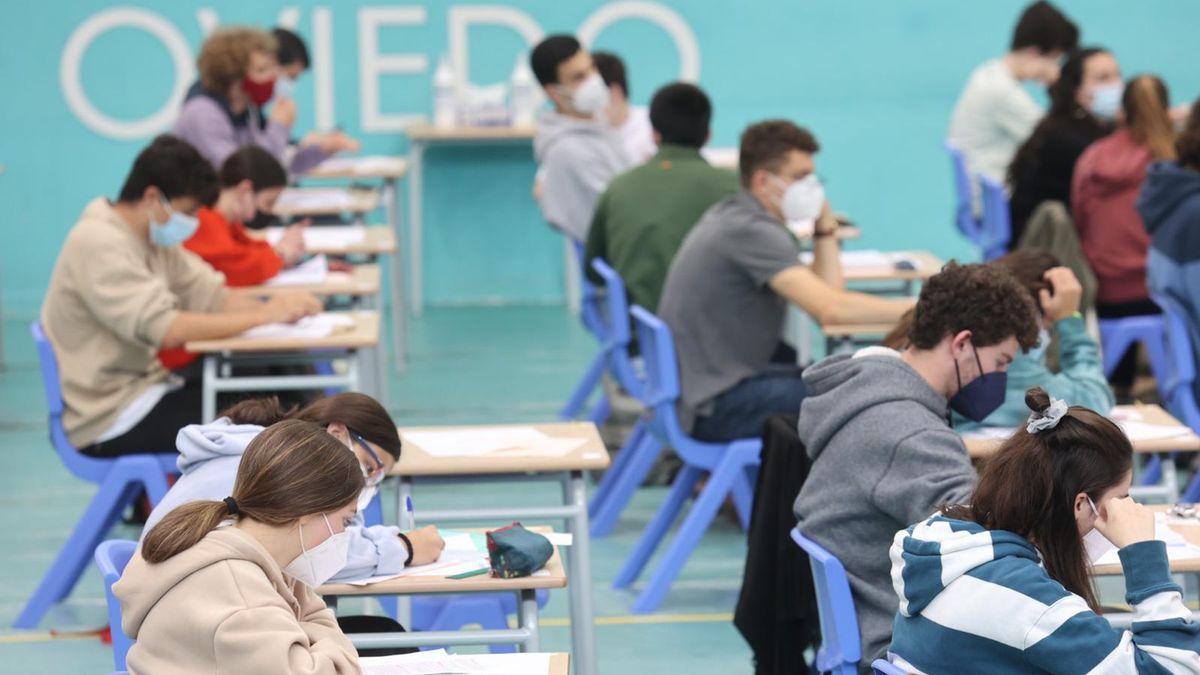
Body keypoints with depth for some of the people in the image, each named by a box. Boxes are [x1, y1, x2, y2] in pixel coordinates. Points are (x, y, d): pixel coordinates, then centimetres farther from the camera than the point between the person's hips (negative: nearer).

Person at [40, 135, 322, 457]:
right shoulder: (98, 245, -20)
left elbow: (211, 296, 8)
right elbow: (167, 330, -29)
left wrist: (282, 307, -12)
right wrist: (264, 315, -25)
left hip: (142, 388, 10)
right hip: (107, 423, -10)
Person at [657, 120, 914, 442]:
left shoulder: (734, 217, 13)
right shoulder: (751, 231, -19)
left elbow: (825, 292, 10)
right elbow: (829, 309, -29)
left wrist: (824, 227, 2)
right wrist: (916, 308, -26)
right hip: (717, 409, -11)